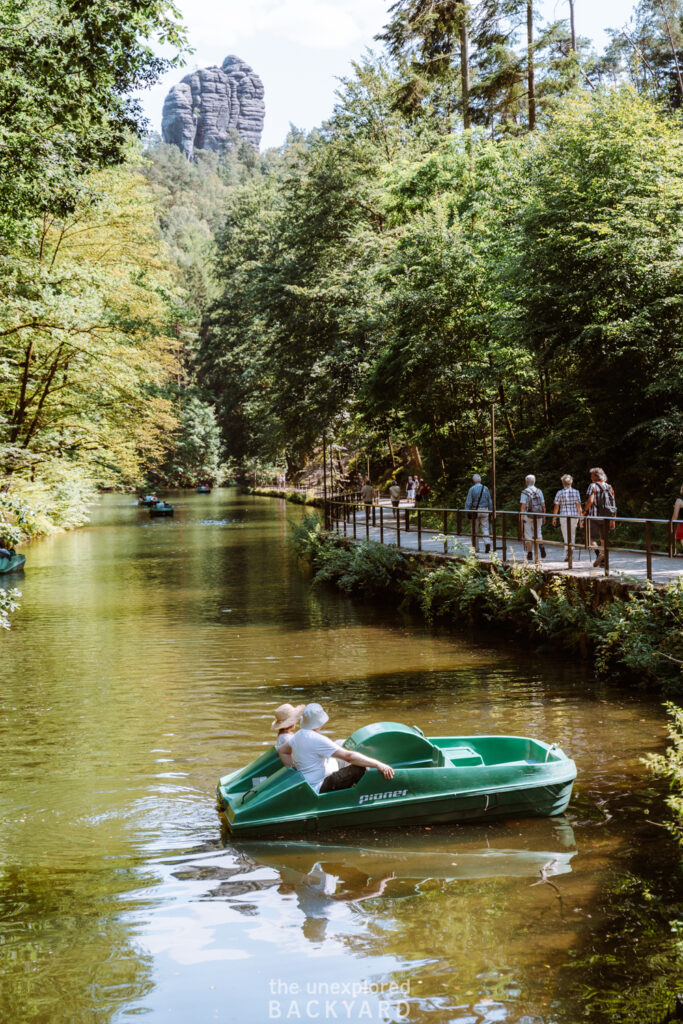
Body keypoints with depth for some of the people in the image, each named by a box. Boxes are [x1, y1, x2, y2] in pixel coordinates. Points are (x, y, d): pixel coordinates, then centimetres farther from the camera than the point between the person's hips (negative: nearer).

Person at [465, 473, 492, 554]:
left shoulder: (472, 489, -4)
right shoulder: (486, 489, 4)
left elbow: (468, 503, -8)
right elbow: (490, 502, 5)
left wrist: (468, 514, -5)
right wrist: (491, 513, 12)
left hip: (475, 511, -2)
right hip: (485, 511, 2)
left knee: (476, 530, 8)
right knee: (485, 528, 2)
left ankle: (476, 548, 13)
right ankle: (487, 542, -22)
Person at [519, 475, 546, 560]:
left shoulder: (524, 492, -6)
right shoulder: (539, 491, 6)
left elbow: (523, 506, -12)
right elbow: (543, 505, 6)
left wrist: (521, 518, -10)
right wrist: (544, 517, 13)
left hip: (528, 515, -3)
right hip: (538, 516, 3)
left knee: (528, 536, 4)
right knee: (538, 533, 15)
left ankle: (530, 555, 4)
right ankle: (541, 546, -12)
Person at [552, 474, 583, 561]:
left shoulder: (560, 493, -6)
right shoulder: (576, 492, 0)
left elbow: (556, 507, -5)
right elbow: (579, 506, 0)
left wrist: (554, 518, 5)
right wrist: (580, 518, 8)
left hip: (564, 516, -2)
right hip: (574, 516, 2)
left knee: (566, 536, 3)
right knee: (572, 535, 16)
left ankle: (567, 555, -7)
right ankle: (569, 554, 21)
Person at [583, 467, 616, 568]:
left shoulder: (593, 486, -6)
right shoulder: (609, 487, 10)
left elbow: (590, 500, -19)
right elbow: (614, 504, 9)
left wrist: (585, 511, -2)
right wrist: (613, 520, 12)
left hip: (594, 516, -5)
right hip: (606, 517, 5)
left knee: (592, 538, 0)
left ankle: (599, 553, -25)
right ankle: (603, 561, 11)